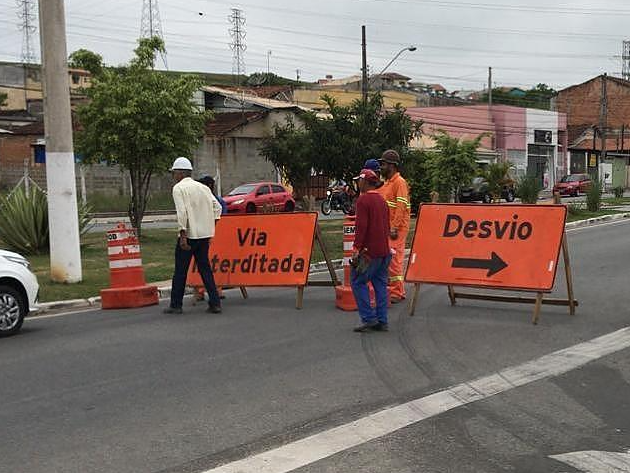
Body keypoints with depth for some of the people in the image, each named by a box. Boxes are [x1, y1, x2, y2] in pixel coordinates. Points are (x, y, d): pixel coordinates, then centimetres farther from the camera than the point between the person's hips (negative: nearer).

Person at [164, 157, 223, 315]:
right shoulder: (203, 187, 13)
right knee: (205, 268, 12)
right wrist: (210, 227, 14)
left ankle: (176, 305, 11)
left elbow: (181, 212, -17)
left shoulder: (178, 188, -6)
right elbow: (217, 207, 9)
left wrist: (183, 235, -18)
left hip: (189, 235, -6)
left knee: (180, 270, 4)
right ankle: (215, 303, 7)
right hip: (205, 234, 6)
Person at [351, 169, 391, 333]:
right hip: (384, 250, 8)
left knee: (357, 281, 0)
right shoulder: (382, 200, 16)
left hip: (370, 251, -8)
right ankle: (382, 321, 10)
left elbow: (361, 226, -18)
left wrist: (356, 248, -16)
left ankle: (369, 318, -5)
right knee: (380, 284, 10)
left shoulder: (363, 199, -11)